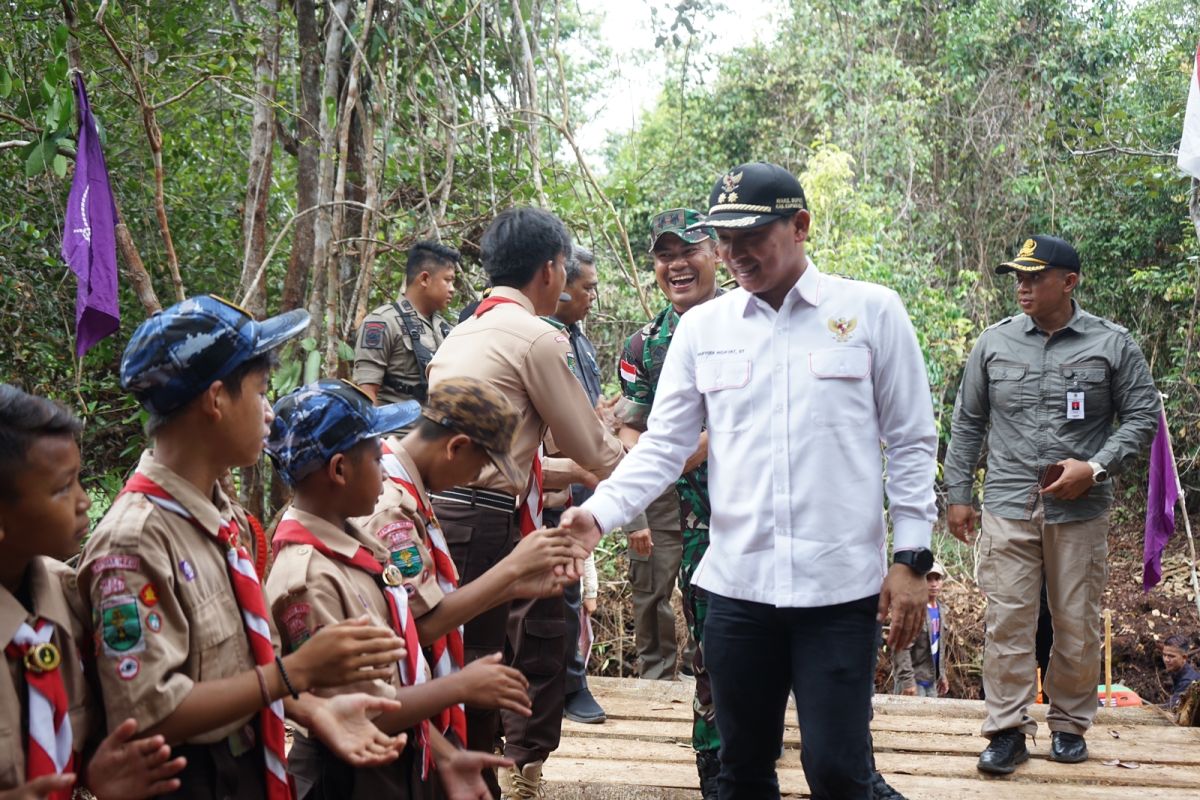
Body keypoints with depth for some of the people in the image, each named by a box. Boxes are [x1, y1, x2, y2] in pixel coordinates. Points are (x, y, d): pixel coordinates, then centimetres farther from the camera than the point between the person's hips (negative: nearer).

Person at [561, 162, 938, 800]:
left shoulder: (872, 311, 0)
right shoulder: (701, 327, 6)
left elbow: (910, 443, 2)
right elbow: (663, 445, 5)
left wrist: (910, 559, -2)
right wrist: (599, 512, -11)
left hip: (842, 584, -3)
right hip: (736, 581, 3)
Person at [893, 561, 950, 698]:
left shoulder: (940, 611, 12)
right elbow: (902, 648, -21)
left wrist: (942, 674, 18)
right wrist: (907, 680, -24)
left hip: (931, 681, 9)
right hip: (914, 679, -9)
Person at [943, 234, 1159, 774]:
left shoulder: (1112, 344, 1)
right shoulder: (994, 343, 6)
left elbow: (1143, 417, 3)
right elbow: (967, 423, 11)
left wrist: (1095, 467, -11)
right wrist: (958, 494, 8)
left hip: (1080, 509, -1)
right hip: (1008, 507, 1)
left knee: (1078, 624, 7)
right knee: (1007, 620, -3)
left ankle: (1070, 725, 23)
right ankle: (1007, 730, 5)